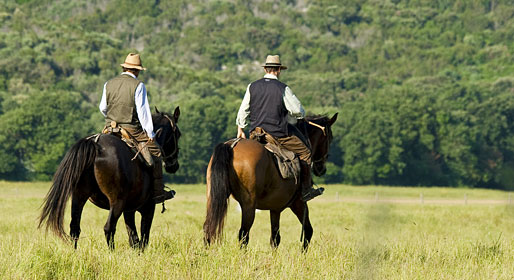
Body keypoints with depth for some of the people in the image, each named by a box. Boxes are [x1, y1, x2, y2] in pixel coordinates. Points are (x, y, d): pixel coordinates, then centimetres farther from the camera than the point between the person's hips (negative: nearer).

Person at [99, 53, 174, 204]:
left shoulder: (109, 84, 7)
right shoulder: (138, 85, -7)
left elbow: (103, 108, 15)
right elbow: (143, 111, -9)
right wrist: (150, 133, -3)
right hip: (131, 129, -5)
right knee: (155, 151, 5)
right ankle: (158, 192, 0)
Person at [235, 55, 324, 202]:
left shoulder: (252, 86, 2)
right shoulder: (283, 89, -10)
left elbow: (243, 110, 7)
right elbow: (298, 111, -7)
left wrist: (240, 129, 19)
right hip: (278, 134, -5)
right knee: (304, 152, 9)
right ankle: (306, 190, 8)